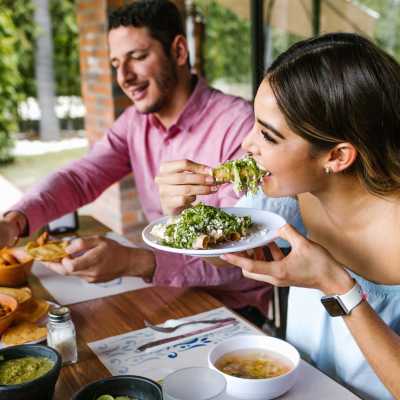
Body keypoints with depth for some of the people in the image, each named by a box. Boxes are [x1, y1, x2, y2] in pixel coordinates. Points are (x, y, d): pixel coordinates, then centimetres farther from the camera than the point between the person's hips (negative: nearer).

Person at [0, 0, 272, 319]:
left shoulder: (238, 124, -21)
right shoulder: (135, 122, 2)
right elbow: (78, 179, -2)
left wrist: (133, 262, -38)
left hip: (232, 307, -5)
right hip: (167, 290, 6)